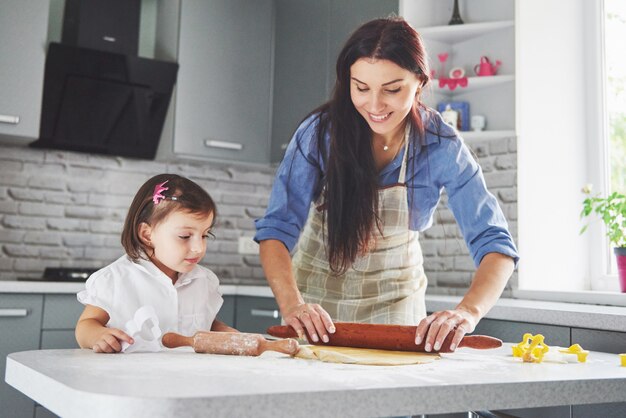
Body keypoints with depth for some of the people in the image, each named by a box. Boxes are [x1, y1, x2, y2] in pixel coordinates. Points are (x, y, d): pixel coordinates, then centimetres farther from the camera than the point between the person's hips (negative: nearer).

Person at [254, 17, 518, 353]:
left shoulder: (441, 146, -20)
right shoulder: (320, 132, -20)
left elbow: (495, 245, -24)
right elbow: (277, 229, -24)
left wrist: (469, 310, -43)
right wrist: (292, 304, -42)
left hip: (395, 298, 1)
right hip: (318, 292, 0)